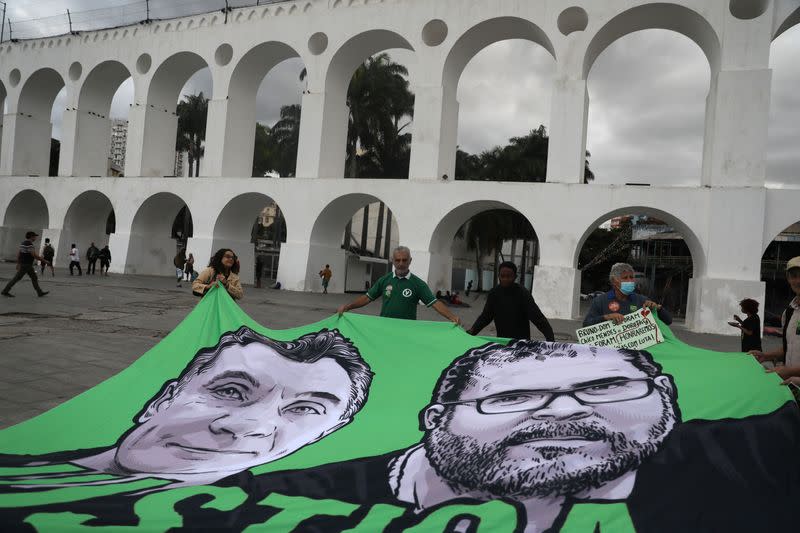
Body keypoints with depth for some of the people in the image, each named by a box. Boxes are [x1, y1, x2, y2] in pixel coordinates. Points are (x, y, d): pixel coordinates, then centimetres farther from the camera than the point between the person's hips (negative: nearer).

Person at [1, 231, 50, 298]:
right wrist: (43, 260, -13)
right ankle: (5, 291, 7)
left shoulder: (23, 243, 9)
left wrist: (18, 263, 17)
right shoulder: (29, 245, -22)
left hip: (28, 264, 10)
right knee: (17, 278, -2)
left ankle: (40, 292, 13)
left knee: (34, 277, 10)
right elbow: (34, 255, -24)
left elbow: (18, 253, 13)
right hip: (26, 265, -10)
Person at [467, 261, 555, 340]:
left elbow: (537, 317, -20)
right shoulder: (494, 294, -1)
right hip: (501, 340, 4)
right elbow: (486, 316, 4)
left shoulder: (523, 293, -14)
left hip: (521, 341, -4)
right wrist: (473, 330, -11)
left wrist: (550, 337, -31)